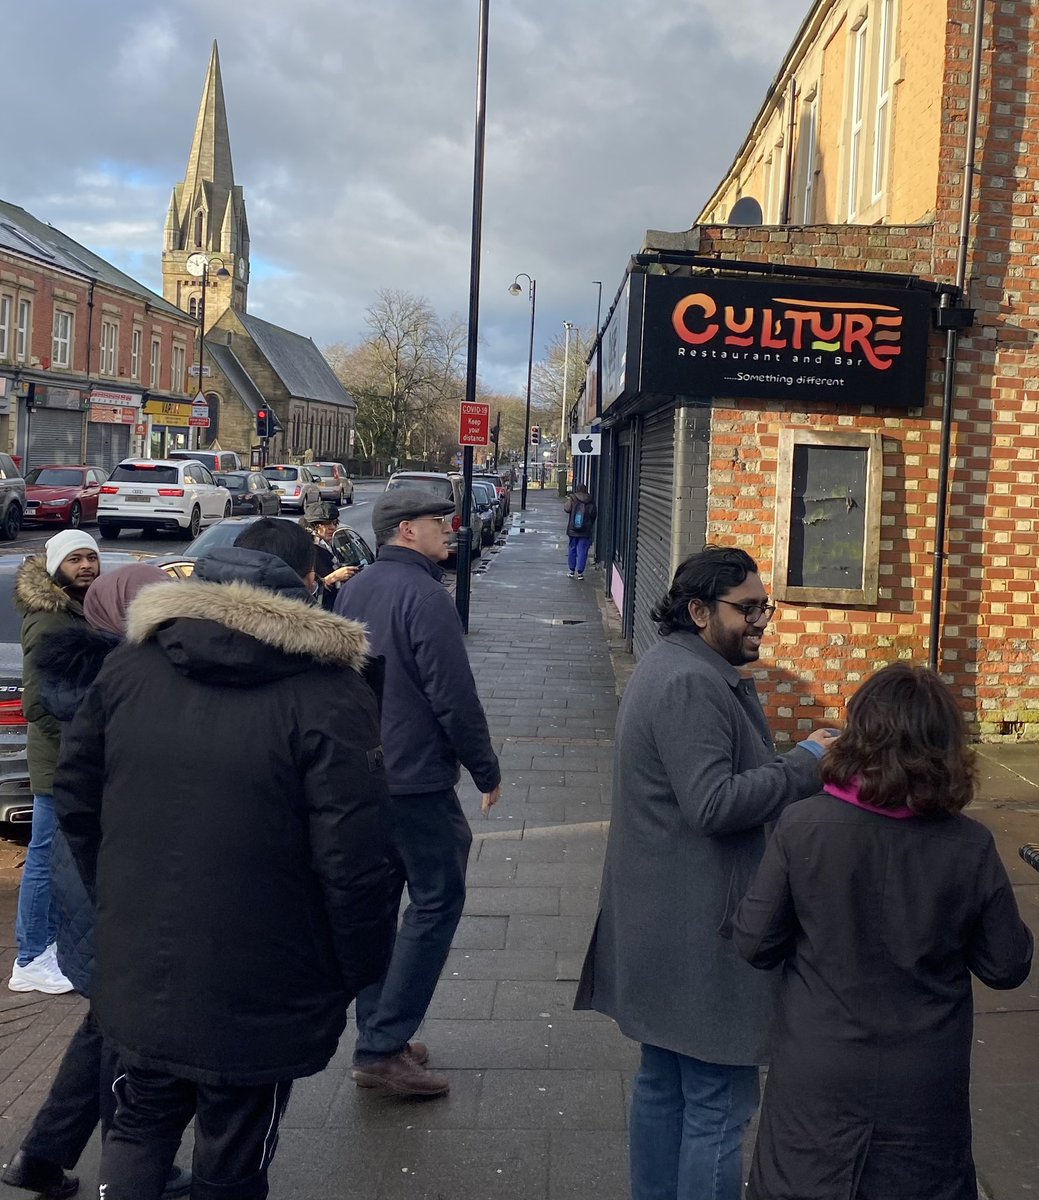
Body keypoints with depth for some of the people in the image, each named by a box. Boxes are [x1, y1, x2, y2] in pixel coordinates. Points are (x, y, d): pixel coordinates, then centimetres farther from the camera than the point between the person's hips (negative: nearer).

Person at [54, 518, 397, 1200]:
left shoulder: (130, 664, -2)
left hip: (137, 974, 4)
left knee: (142, 1124, 27)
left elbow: (76, 798, 7)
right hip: (258, 993, -4)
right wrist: (362, 970, -5)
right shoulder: (330, 695, -20)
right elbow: (354, 860, -20)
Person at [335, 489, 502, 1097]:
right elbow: (455, 698, -19)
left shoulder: (354, 591, 10)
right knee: (438, 900, 0)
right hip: (416, 779, -9)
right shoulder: (425, 596, -18)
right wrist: (487, 770, -8)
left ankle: (379, 1037, 22)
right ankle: (383, 1047, -1)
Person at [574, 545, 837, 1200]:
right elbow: (714, 803, -27)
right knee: (719, 1101, -1)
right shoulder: (692, 684, -21)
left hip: (664, 922, 12)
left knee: (663, 1083, 21)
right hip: (701, 931, -11)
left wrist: (796, 759, 8)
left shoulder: (673, 665, 14)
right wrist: (807, 763, -18)